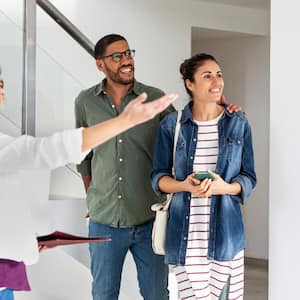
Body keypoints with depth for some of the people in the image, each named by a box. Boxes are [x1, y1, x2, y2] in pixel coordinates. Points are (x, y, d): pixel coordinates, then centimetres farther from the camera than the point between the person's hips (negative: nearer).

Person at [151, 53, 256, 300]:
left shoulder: (239, 124, 5)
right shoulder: (172, 125, 3)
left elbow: (249, 178, 7)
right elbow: (158, 177, 6)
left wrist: (224, 187, -14)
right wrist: (184, 185, -15)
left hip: (225, 231, 1)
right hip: (185, 233, -1)